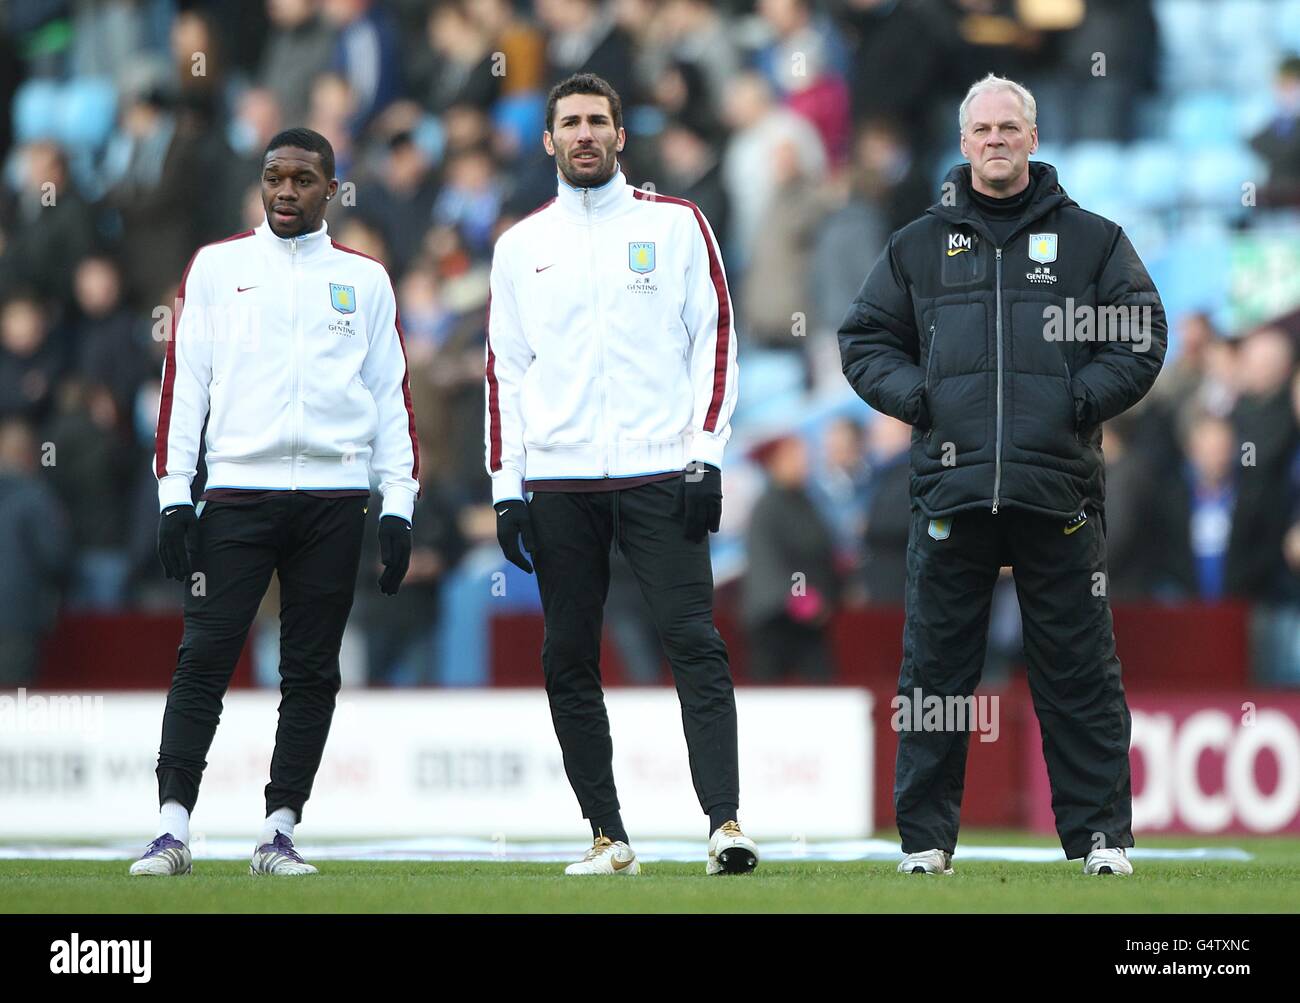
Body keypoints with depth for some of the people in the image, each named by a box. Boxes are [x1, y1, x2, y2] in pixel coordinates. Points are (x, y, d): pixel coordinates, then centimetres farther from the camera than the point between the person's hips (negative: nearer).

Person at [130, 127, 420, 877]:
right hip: (237, 491, -1)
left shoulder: (364, 279, 12)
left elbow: (391, 394, 11)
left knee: (312, 671, 2)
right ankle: (173, 829, -12)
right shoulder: (217, 267, 9)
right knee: (205, 657, -9)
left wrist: (399, 505, 3)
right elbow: (184, 381, 5)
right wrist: (175, 495, -3)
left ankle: (280, 832, 7)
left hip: (334, 498, 1)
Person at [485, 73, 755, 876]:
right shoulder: (522, 246, 13)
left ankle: (726, 823, -17)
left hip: (661, 474, -3)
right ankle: (609, 835, 8)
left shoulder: (676, 225, 6)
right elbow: (505, 370, 12)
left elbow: (715, 342, 3)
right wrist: (507, 489, 5)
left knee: (695, 644, -12)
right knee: (569, 661, 2)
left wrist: (706, 457, -6)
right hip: (558, 483, 3)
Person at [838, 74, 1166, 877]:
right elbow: (865, 340, 16)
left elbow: (1142, 338, 6)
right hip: (951, 484, 1)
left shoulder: (1090, 239, 9)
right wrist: (916, 396, -1)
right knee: (936, 667, 3)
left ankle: (1101, 834, 6)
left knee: (1080, 672, 1)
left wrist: (1083, 400, -7)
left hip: (1060, 490, -1)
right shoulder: (918, 246, 14)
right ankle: (926, 835, 9)